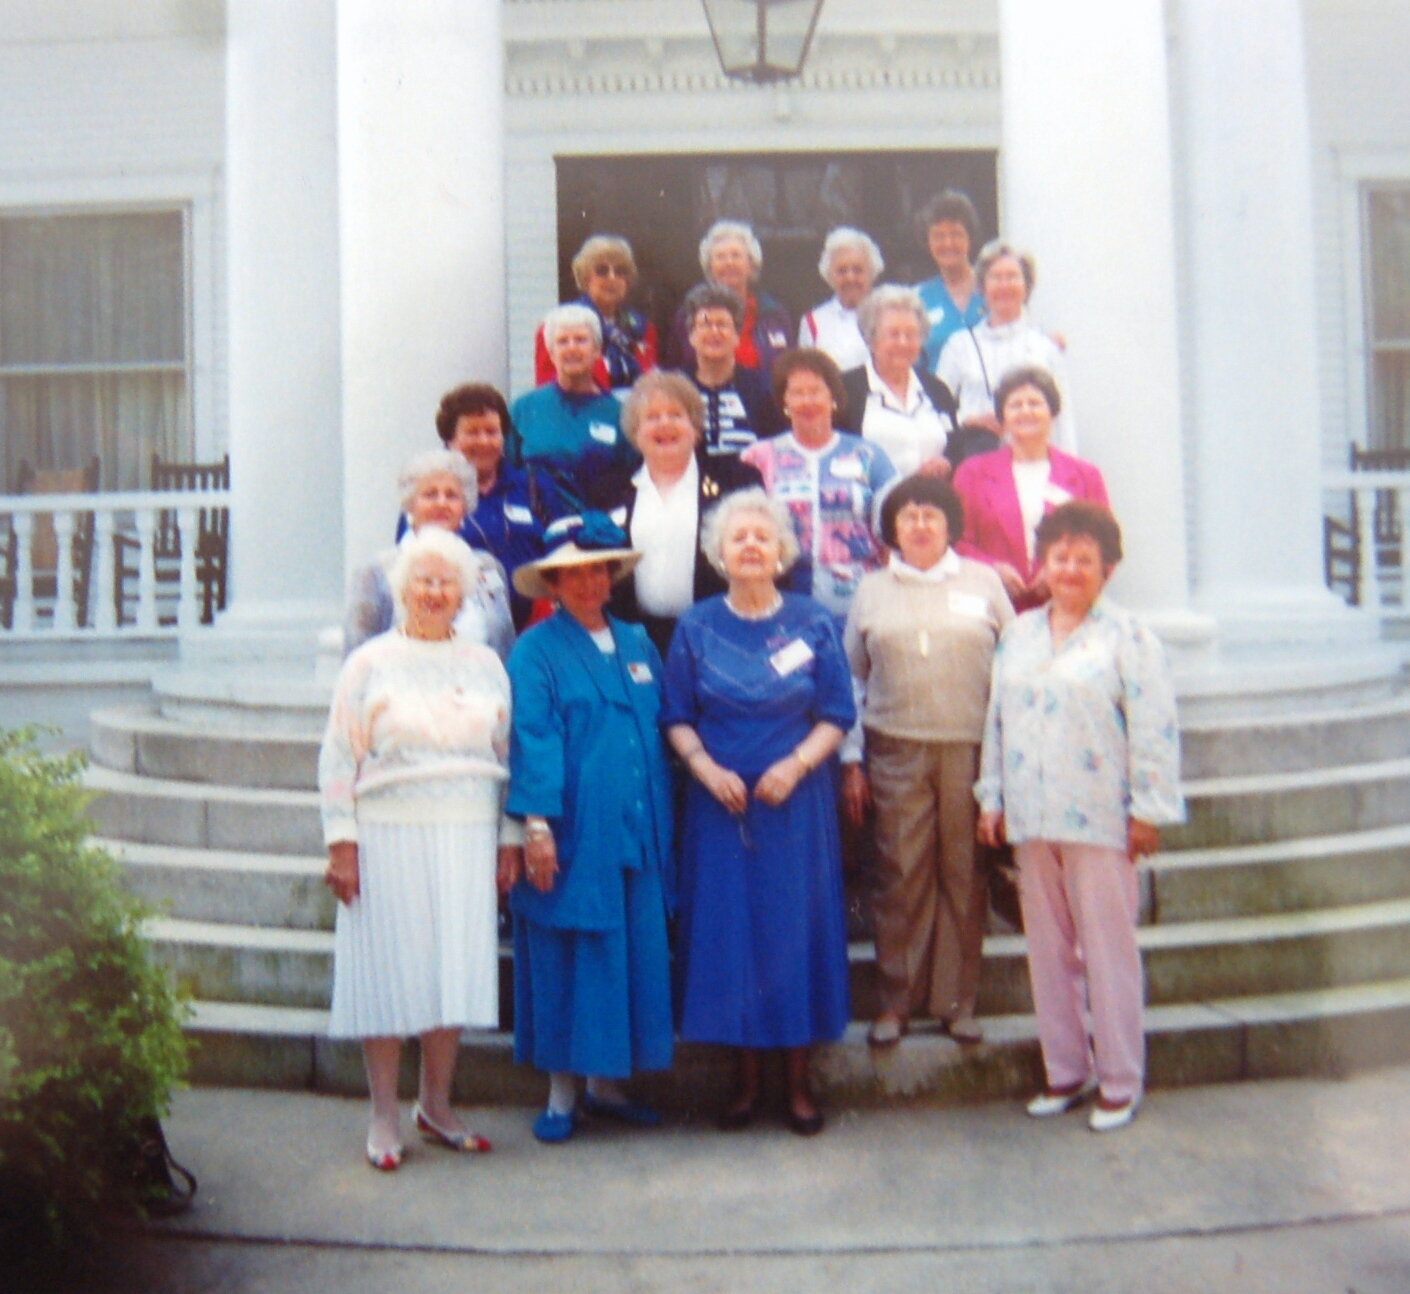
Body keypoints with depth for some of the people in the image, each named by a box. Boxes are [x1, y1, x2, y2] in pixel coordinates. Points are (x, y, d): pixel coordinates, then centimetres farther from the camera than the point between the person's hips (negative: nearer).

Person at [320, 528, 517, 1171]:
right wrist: (342, 844, -7)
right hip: (389, 835, -3)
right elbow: (338, 760, 0)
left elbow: (508, 756, 12)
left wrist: (509, 839, 7)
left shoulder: (486, 664, 11)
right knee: (387, 969, 1)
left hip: (468, 838, 3)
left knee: (456, 969, 5)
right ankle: (384, 1118, 13)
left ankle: (435, 1106, 21)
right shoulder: (370, 664, 3)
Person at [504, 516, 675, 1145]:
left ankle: (606, 1082, 24)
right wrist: (536, 823, -18)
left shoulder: (637, 643, 14)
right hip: (571, 834, -5)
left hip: (636, 833, 5)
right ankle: (562, 1093, 16)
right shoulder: (536, 651, -2)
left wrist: (663, 821, 13)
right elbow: (532, 740, -10)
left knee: (634, 955, 9)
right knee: (566, 961, 2)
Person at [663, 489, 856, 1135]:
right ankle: (747, 1076, 17)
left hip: (796, 801, -1)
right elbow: (677, 719, 4)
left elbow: (837, 716, 1)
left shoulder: (812, 623, 2)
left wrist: (795, 765, -15)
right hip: (721, 802, 1)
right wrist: (708, 770, -12)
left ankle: (798, 1082, 15)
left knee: (797, 928, 2)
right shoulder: (696, 627, 4)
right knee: (728, 927, 3)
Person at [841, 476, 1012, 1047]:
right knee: (901, 876, -1)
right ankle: (895, 1000, 10)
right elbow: (851, 679, 12)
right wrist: (850, 762, 6)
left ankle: (957, 1000, 13)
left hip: (971, 748, 0)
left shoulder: (984, 583, 9)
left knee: (963, 875, 2)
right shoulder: (872, 591, 11)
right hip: (895, 749, 0)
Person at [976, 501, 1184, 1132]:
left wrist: (1147, 810, -12)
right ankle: (1066, 1071, 26)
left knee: (1109, 950, 3)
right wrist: (991, 799, 11)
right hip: (1031, 820, 5)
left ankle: (1120, 1082, 16)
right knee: (1047, 949, 12)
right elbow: (997, 719, 14)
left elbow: (1153, 730, -9)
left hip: (1098, 820, -5)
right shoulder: (1019, 634, 12)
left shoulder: (1129, 637, -5)